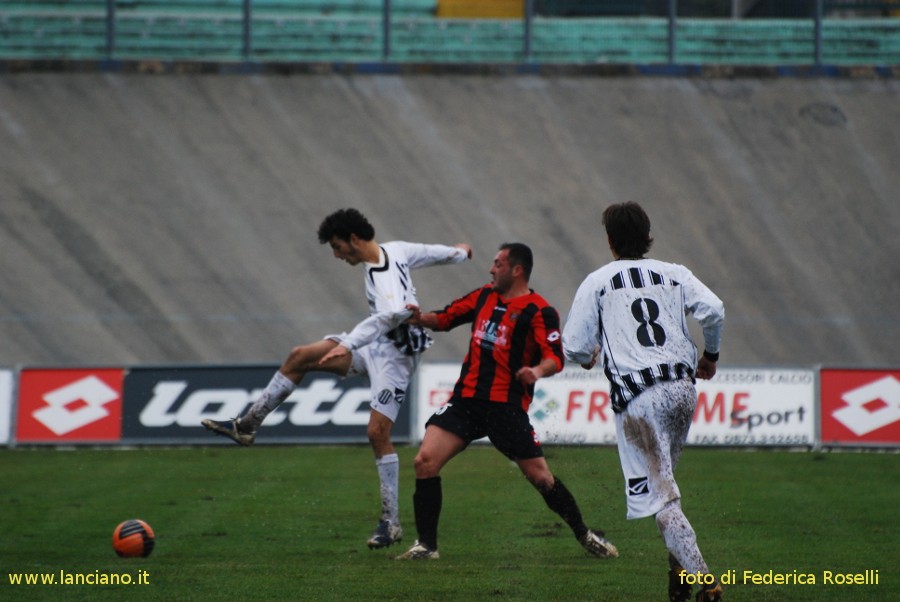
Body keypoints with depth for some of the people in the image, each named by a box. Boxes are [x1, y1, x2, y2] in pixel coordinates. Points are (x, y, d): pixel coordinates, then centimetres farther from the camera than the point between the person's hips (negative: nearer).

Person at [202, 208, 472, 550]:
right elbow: (432, 253, 13)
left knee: (377, 432, -13)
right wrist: (458, 252, 35)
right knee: (300, 357, 1)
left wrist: (348, 345, -59)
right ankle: (248, 425, 7)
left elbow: (392, 313, -51)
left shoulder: (383, 279, -31)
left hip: (394, 354, -10)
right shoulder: (395, 250, -3)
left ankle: (391, 523, -6)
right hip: (374, 346, 10)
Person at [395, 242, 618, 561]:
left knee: (540, 476, -2)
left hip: (508, 408, -5)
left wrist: (537, 371, -35)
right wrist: (420, 318, 1)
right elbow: (446, 318, 22)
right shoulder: (484, 296, 13)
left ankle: (585, 536, 18)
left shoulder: (539, 311, -6)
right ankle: (426, 544, -2)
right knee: (425, 460, -10)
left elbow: (555, 358, -14)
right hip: (466, 399, 5)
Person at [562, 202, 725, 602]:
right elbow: (713, 310, -3)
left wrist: (588, 357, 29)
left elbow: (574, 348, 4)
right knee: (663, 477, 24)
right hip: (683, 387, 4)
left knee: (660, 496, -6)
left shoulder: (597, 281, 6)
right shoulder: (674, 273, 13)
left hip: (637, 397, -4)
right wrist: (710, 354, 16)